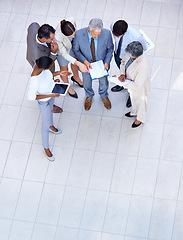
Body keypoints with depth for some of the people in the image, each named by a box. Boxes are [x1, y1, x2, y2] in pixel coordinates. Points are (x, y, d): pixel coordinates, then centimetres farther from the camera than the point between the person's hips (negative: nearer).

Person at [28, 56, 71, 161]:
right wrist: (50, 95, -29)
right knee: (45, 125, 15)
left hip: (52, 92, 7)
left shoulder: (40, 64, -25)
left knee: (50, 109, 36)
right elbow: (31, 97, -29)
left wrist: (60, 73, -12)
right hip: (44, 100, -7)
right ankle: (46, 147, 41)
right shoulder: (34, 81, -45)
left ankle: (51, 126, 69)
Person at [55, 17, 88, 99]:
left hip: (72, 45, 4)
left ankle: (76, 77, 64)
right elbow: (64, 54, -37)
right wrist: (79, 64, -48)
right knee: (64, 69, 25)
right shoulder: (57, 37, -46)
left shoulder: (71, 21, -35)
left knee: (75, 62, 31)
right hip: (62, 50, -4)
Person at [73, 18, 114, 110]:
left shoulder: (107, 33, -29)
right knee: (87, 84, 23)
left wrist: (107, 62, -20)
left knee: (104, 83, 23)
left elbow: (110, 48, -9)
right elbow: (76, 50, -13)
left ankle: (104, 96, 60)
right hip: (86, 63, 0)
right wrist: (84, 61, -25)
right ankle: (89, 96, 60)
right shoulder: (79, 34, -31)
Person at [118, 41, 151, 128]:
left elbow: (137, 85, -35)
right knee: (133, 98, 34)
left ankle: (140, 119, 55)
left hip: (140, 87, -6)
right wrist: (122, 74, -21)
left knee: (140, 102, 25)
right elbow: (123, 62, -3)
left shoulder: (143, 66, -45)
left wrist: (122, 83, -25)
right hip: (131, 82, 6)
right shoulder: (131, 53, -25)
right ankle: (134, 112, 65)